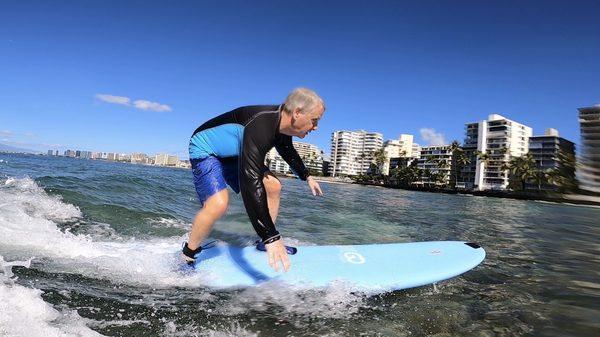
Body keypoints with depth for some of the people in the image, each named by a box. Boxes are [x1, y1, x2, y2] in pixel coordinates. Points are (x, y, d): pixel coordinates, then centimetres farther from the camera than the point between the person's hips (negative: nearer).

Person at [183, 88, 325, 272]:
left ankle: (263, 244, 15)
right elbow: (250, 181, -47)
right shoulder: (260, 127, -38)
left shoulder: (282, 124, -9)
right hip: (205, 149, -9)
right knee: (219, 204, -30)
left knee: (273, 186, 2)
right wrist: (271, 238, -49)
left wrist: (307, 177, 23)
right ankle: (188, 255, -6)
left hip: (233, 154, 9)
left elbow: (289, 153, 15)